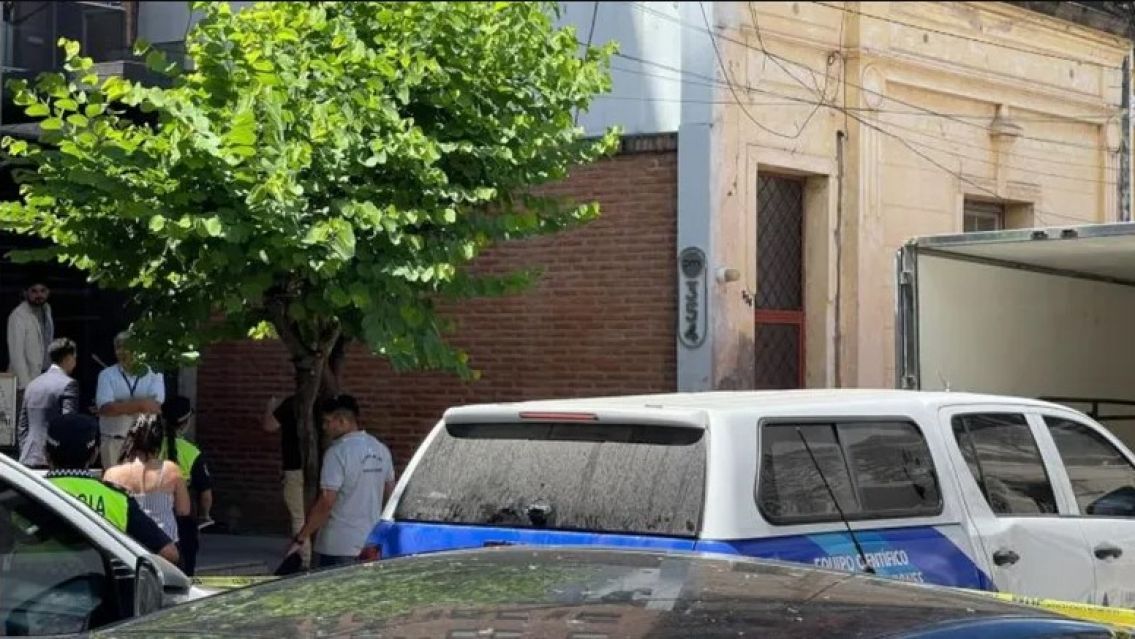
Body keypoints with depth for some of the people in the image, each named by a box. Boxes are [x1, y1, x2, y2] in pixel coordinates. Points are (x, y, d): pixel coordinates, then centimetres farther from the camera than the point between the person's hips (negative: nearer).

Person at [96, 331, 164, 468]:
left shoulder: (154, 374, 3)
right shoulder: (107, 375, 3)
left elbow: (155, 406, -13)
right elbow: (105, 408, -12)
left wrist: (117, 406, -14)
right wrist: (140, 404, -16)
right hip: (113, 440, 0)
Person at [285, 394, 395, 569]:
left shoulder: (338, 453, -16)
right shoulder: (381, 450, 8)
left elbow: (326, 503, -20)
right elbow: (390, 493, 16)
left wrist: (301, 538, -14)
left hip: (338, 548, -7)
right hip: (371, 544, 7)